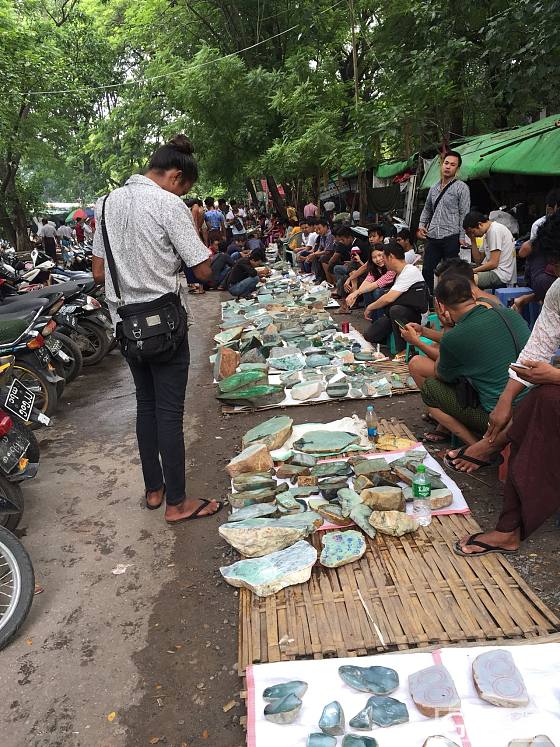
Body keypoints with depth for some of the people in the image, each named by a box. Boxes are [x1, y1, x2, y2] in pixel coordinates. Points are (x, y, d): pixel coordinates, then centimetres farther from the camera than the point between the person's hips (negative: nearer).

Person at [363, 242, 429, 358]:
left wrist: (369, 307, -9)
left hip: (416, 316, -8)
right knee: (369, 335, -7)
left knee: (395, 310, -39)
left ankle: (402, 352, -29)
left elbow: (389, 298, -22)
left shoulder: (411, 271, -17)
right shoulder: (399, 273, 12)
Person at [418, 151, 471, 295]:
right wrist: (421, 225, 14)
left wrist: (462, 237, -12)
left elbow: (464, 214, -6)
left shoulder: (461, 187, -1)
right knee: (427, 271, 5)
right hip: (432, 236, 6)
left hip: (451, 237, -6)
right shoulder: (434, 188, 16)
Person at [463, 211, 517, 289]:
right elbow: (478, 260, 17)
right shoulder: (487, 233, 16)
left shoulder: (495, 230, -13)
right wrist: (473, 240, 10)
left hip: (501, 274, -10)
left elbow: (493, 263, -17)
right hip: (494, 271, 10)